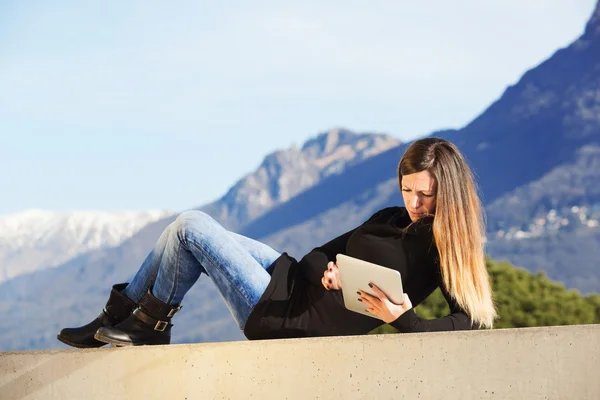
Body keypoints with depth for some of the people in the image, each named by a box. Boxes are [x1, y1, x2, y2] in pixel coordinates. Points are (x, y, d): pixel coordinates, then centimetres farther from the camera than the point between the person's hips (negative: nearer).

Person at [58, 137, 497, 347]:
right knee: (190, 229, 19)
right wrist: (328, 270, -11)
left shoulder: (445, 246, -14)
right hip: (294, 285, 9)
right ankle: (114, 319, 28)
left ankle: (150, 325, 20)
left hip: (289, 321, -9)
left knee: (190, 227, -1)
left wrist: (403, 319, -36)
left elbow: (468, 322, -23)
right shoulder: (392, 220, 9)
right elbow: (324, 252, 12)